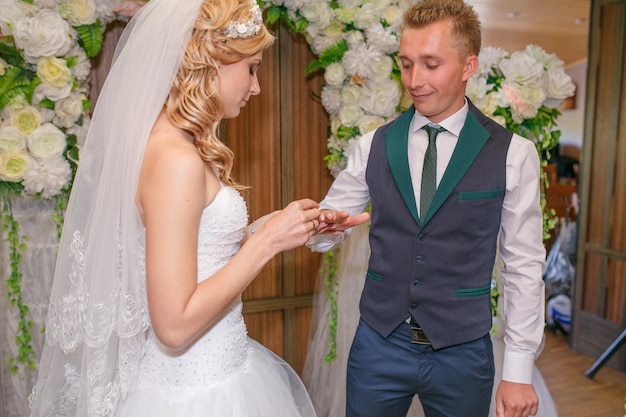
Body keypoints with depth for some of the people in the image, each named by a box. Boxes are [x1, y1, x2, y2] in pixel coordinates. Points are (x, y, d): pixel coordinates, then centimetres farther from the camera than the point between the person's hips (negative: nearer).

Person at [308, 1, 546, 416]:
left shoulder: (514, 154, -7)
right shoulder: (374, 146, -1)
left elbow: (524, 266, -4)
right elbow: (329, 225, 3)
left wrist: (519, 371, -3)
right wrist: (325, 226, -20)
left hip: (462, 352, -1)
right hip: (378, 344, 2)